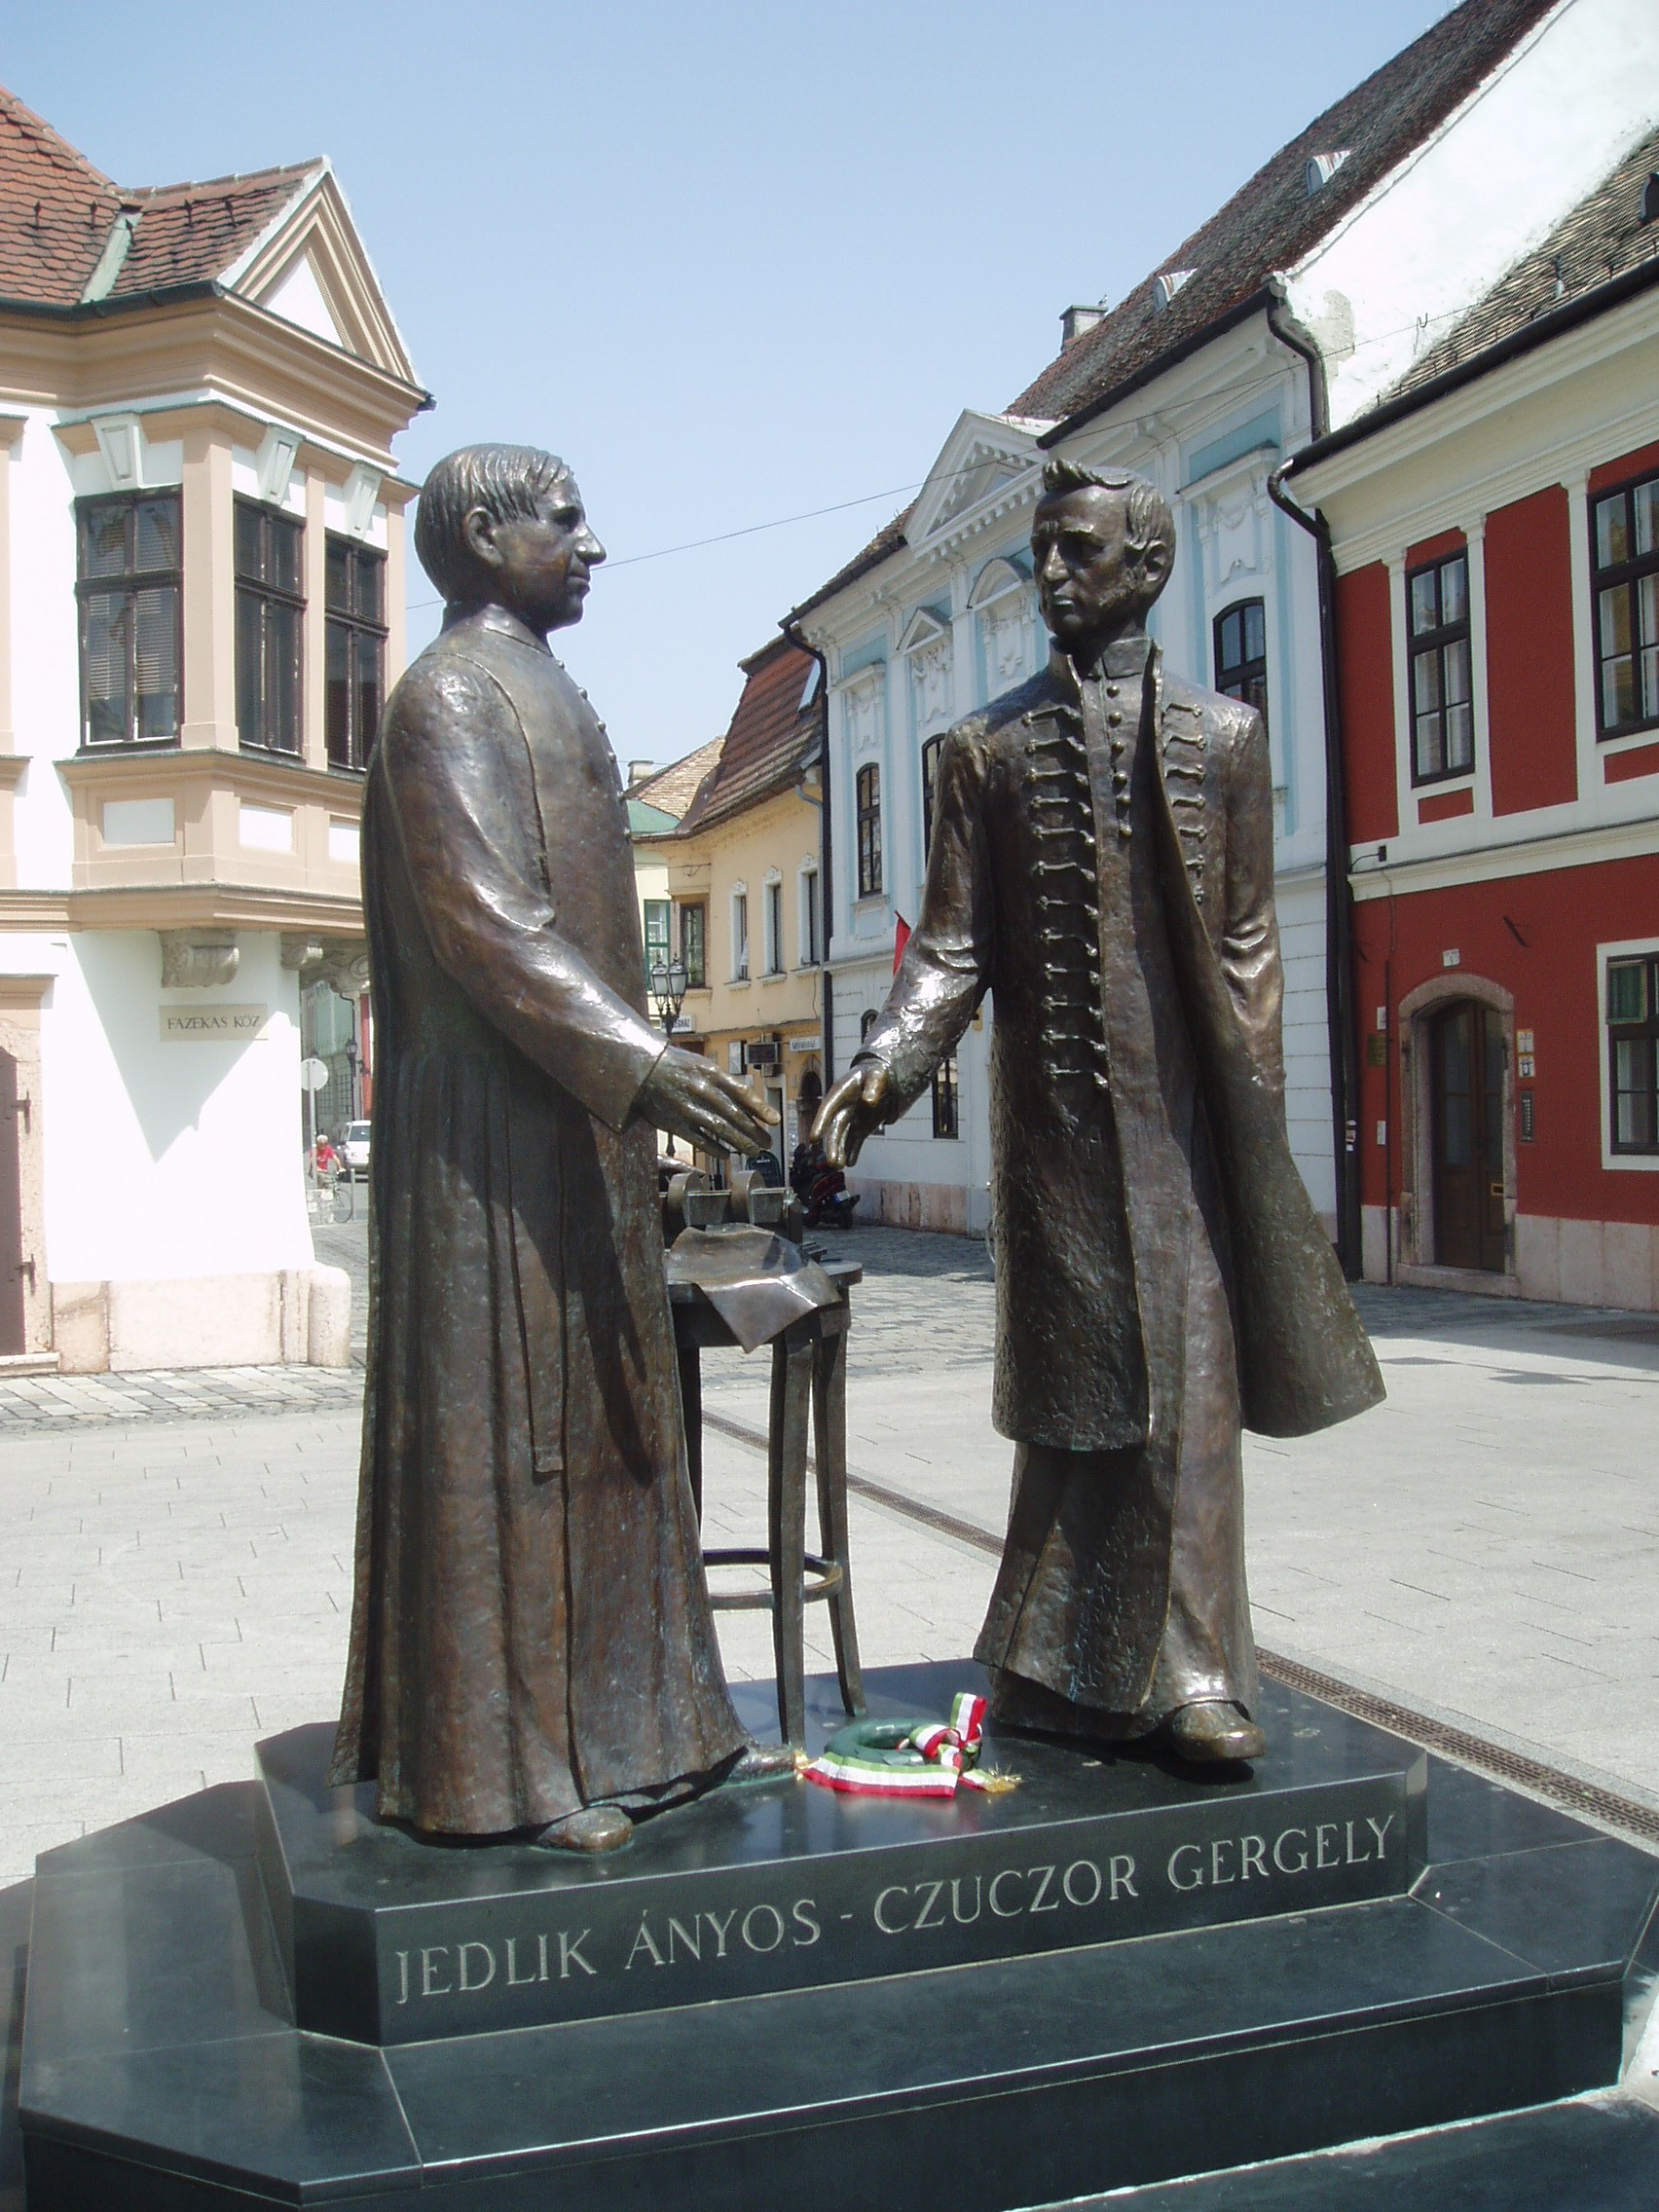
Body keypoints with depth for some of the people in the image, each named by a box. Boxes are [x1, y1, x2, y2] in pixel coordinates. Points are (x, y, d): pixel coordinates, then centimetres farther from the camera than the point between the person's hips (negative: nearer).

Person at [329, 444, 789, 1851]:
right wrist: (635, 1060, -27)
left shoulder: (539, 698, 21)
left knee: (604, 1418, 12)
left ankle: (634, 1720, 22)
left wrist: (630, 1078, 21)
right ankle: (500, 1762, 5)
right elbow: (479, 919, -20)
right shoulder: (452, 696, -9)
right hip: (496, 1139, -10)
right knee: (503, 1421, -5)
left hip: (577, 1127, 10)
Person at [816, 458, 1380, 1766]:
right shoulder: (988, 747, 10)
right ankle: (1072, 1673, 17)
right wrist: (891, 1064, -11)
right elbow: (953, 942, 5)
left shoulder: (1223, 735, 9)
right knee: (1070, 1385, 5)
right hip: (1053, 1115, 1)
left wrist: (1254, 1123, 0)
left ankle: (1186, 1677, 8)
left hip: (1179, 1110, 0)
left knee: (1188, 1378, -1)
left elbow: (1247, 945, 6)